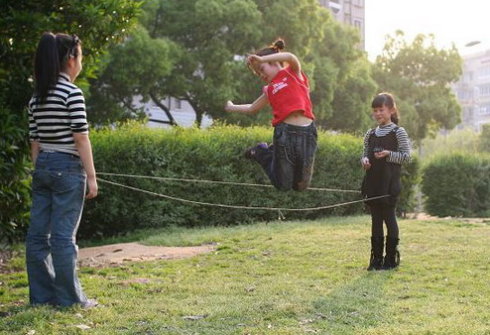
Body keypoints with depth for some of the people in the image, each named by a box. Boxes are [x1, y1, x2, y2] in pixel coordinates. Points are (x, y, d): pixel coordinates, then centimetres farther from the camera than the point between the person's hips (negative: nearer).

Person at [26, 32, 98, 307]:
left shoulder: (37, 97, 10)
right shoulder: (72, 93, -11)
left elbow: (35, 140, 12)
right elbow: (81, 139, -13)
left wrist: (40, 171, 18)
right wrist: (92, 176, -9)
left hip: (43, 168, 7)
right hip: (68, 168, -7)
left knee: (38, 233, 7)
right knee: (63, 235, -3)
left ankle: (41, 294, 15)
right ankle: (69, 297, 4)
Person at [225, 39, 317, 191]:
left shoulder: (294, 73, 9)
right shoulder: (269, 90, 18)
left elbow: (290, 57, -15)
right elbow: (252, 108, 34)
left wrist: (261, 59, -15)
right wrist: (232, 107, 41)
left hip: (307, 132, -2)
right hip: (284, 132, 2)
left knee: (301, 186, 5)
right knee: (283, 186, 5)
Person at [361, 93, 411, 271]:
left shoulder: (398, 132, -3)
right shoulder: (370, 134, 12)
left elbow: (406, 156, -6)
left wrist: (389, 154, -19)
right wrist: (364, 160, -4)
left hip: (390, 182, -5)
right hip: (373, 181, 5)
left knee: (389, 217, -1)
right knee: (376, 219, 8)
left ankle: (391, 257, 9)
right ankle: (376, 258, 14)